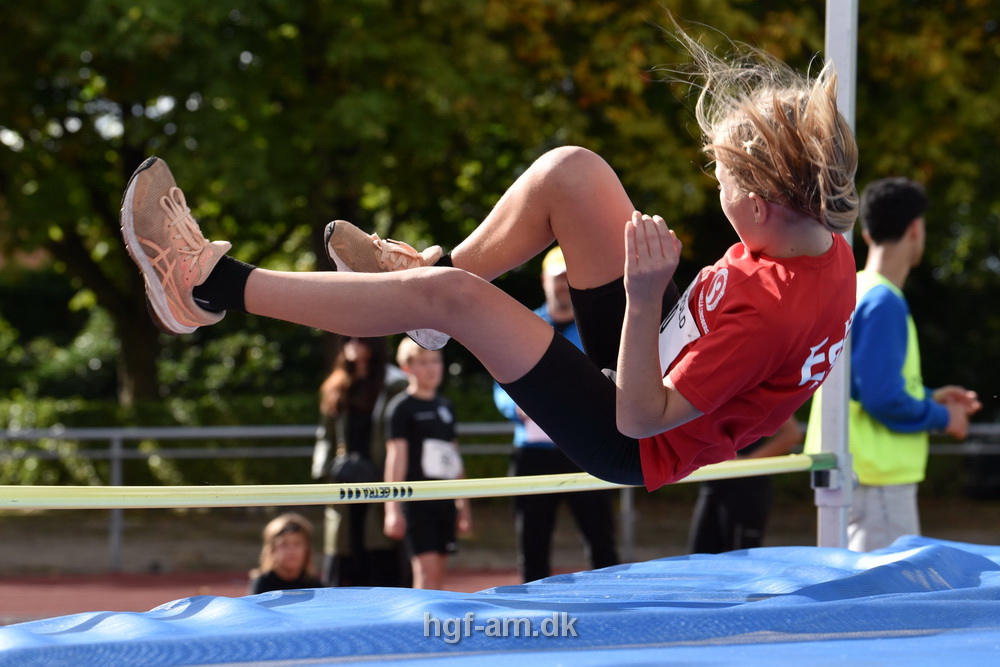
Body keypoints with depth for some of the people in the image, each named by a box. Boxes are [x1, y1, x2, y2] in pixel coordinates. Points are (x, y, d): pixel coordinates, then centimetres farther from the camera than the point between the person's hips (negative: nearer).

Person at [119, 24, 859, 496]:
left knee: (445, 295, -17)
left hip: (630, 445, -8)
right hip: (659, 355, 8)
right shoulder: (824, 243, -12)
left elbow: (640, 419, -32)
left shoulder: (771, 310, -37)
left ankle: (216, 287, -3)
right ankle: (441, 264, 23)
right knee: (570, 170, -2)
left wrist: (646, 299, -43)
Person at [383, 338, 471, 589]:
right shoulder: (402, 408, -4)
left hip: (445, 501, 6)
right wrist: (393, 508, -15)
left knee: (437, 575, 5)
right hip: (417, 500, -6)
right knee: (427, 571, -13)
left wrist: (463, 505, 19)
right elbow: (396, 457, -9)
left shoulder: (445, 406, 15)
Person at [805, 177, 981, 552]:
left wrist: (929, 398, 21)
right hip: (877, 478, -10)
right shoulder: (883, 303, -17)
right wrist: (942, 419, -8)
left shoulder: (855, 293, 13)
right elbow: (883, 399, -22)